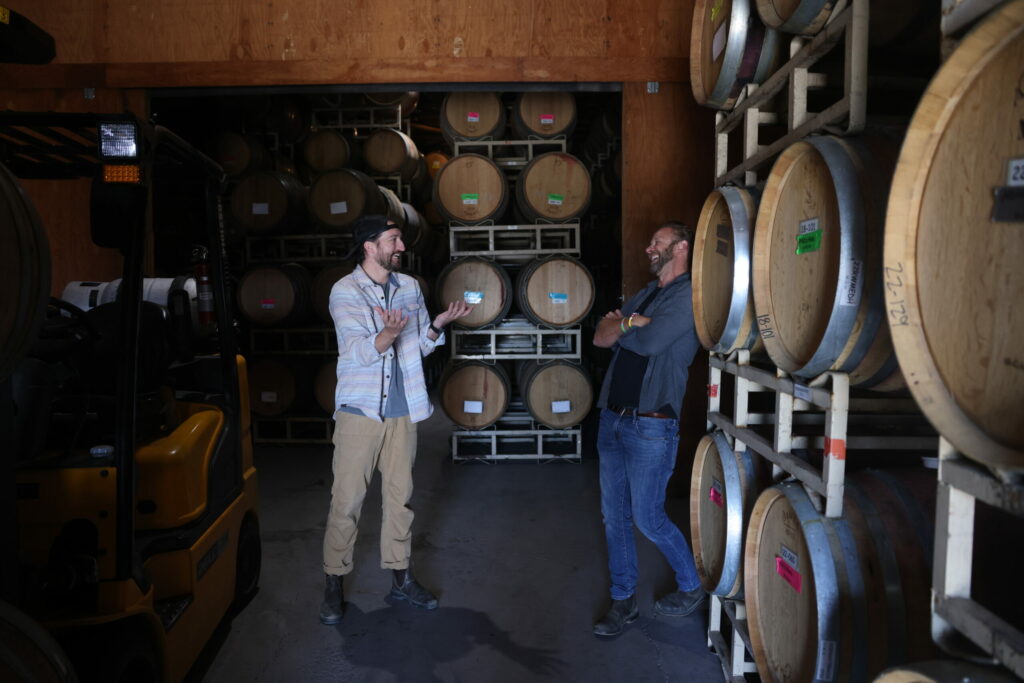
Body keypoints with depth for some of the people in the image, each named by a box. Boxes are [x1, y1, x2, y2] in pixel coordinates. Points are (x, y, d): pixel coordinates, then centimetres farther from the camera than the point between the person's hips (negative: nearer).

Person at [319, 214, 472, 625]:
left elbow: (421, 346, 11)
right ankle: (334, 583, 17)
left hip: (402, 410, 5)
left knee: (400, 495, 12)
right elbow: (357, 353, -17)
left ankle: (400, 577, 26)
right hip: (359, 410, -4)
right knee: (346, 499, 1)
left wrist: (438, 324, -9)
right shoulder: (345, 292, -8)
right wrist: (388, 334, -36)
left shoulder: (409, 287, 9)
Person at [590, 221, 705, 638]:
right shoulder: (642, 295, 18)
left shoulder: (688, 296, -8)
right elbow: (600, 338, 8)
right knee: (614, 514, 11)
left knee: (647, 517, 1)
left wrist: (619, 326, -1)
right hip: (612, 418, 8)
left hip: (651, 426, -8)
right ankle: (623, 600, 25)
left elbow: (649, 341, -20)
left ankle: (692, 588, 26)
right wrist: (629, 323, -10)